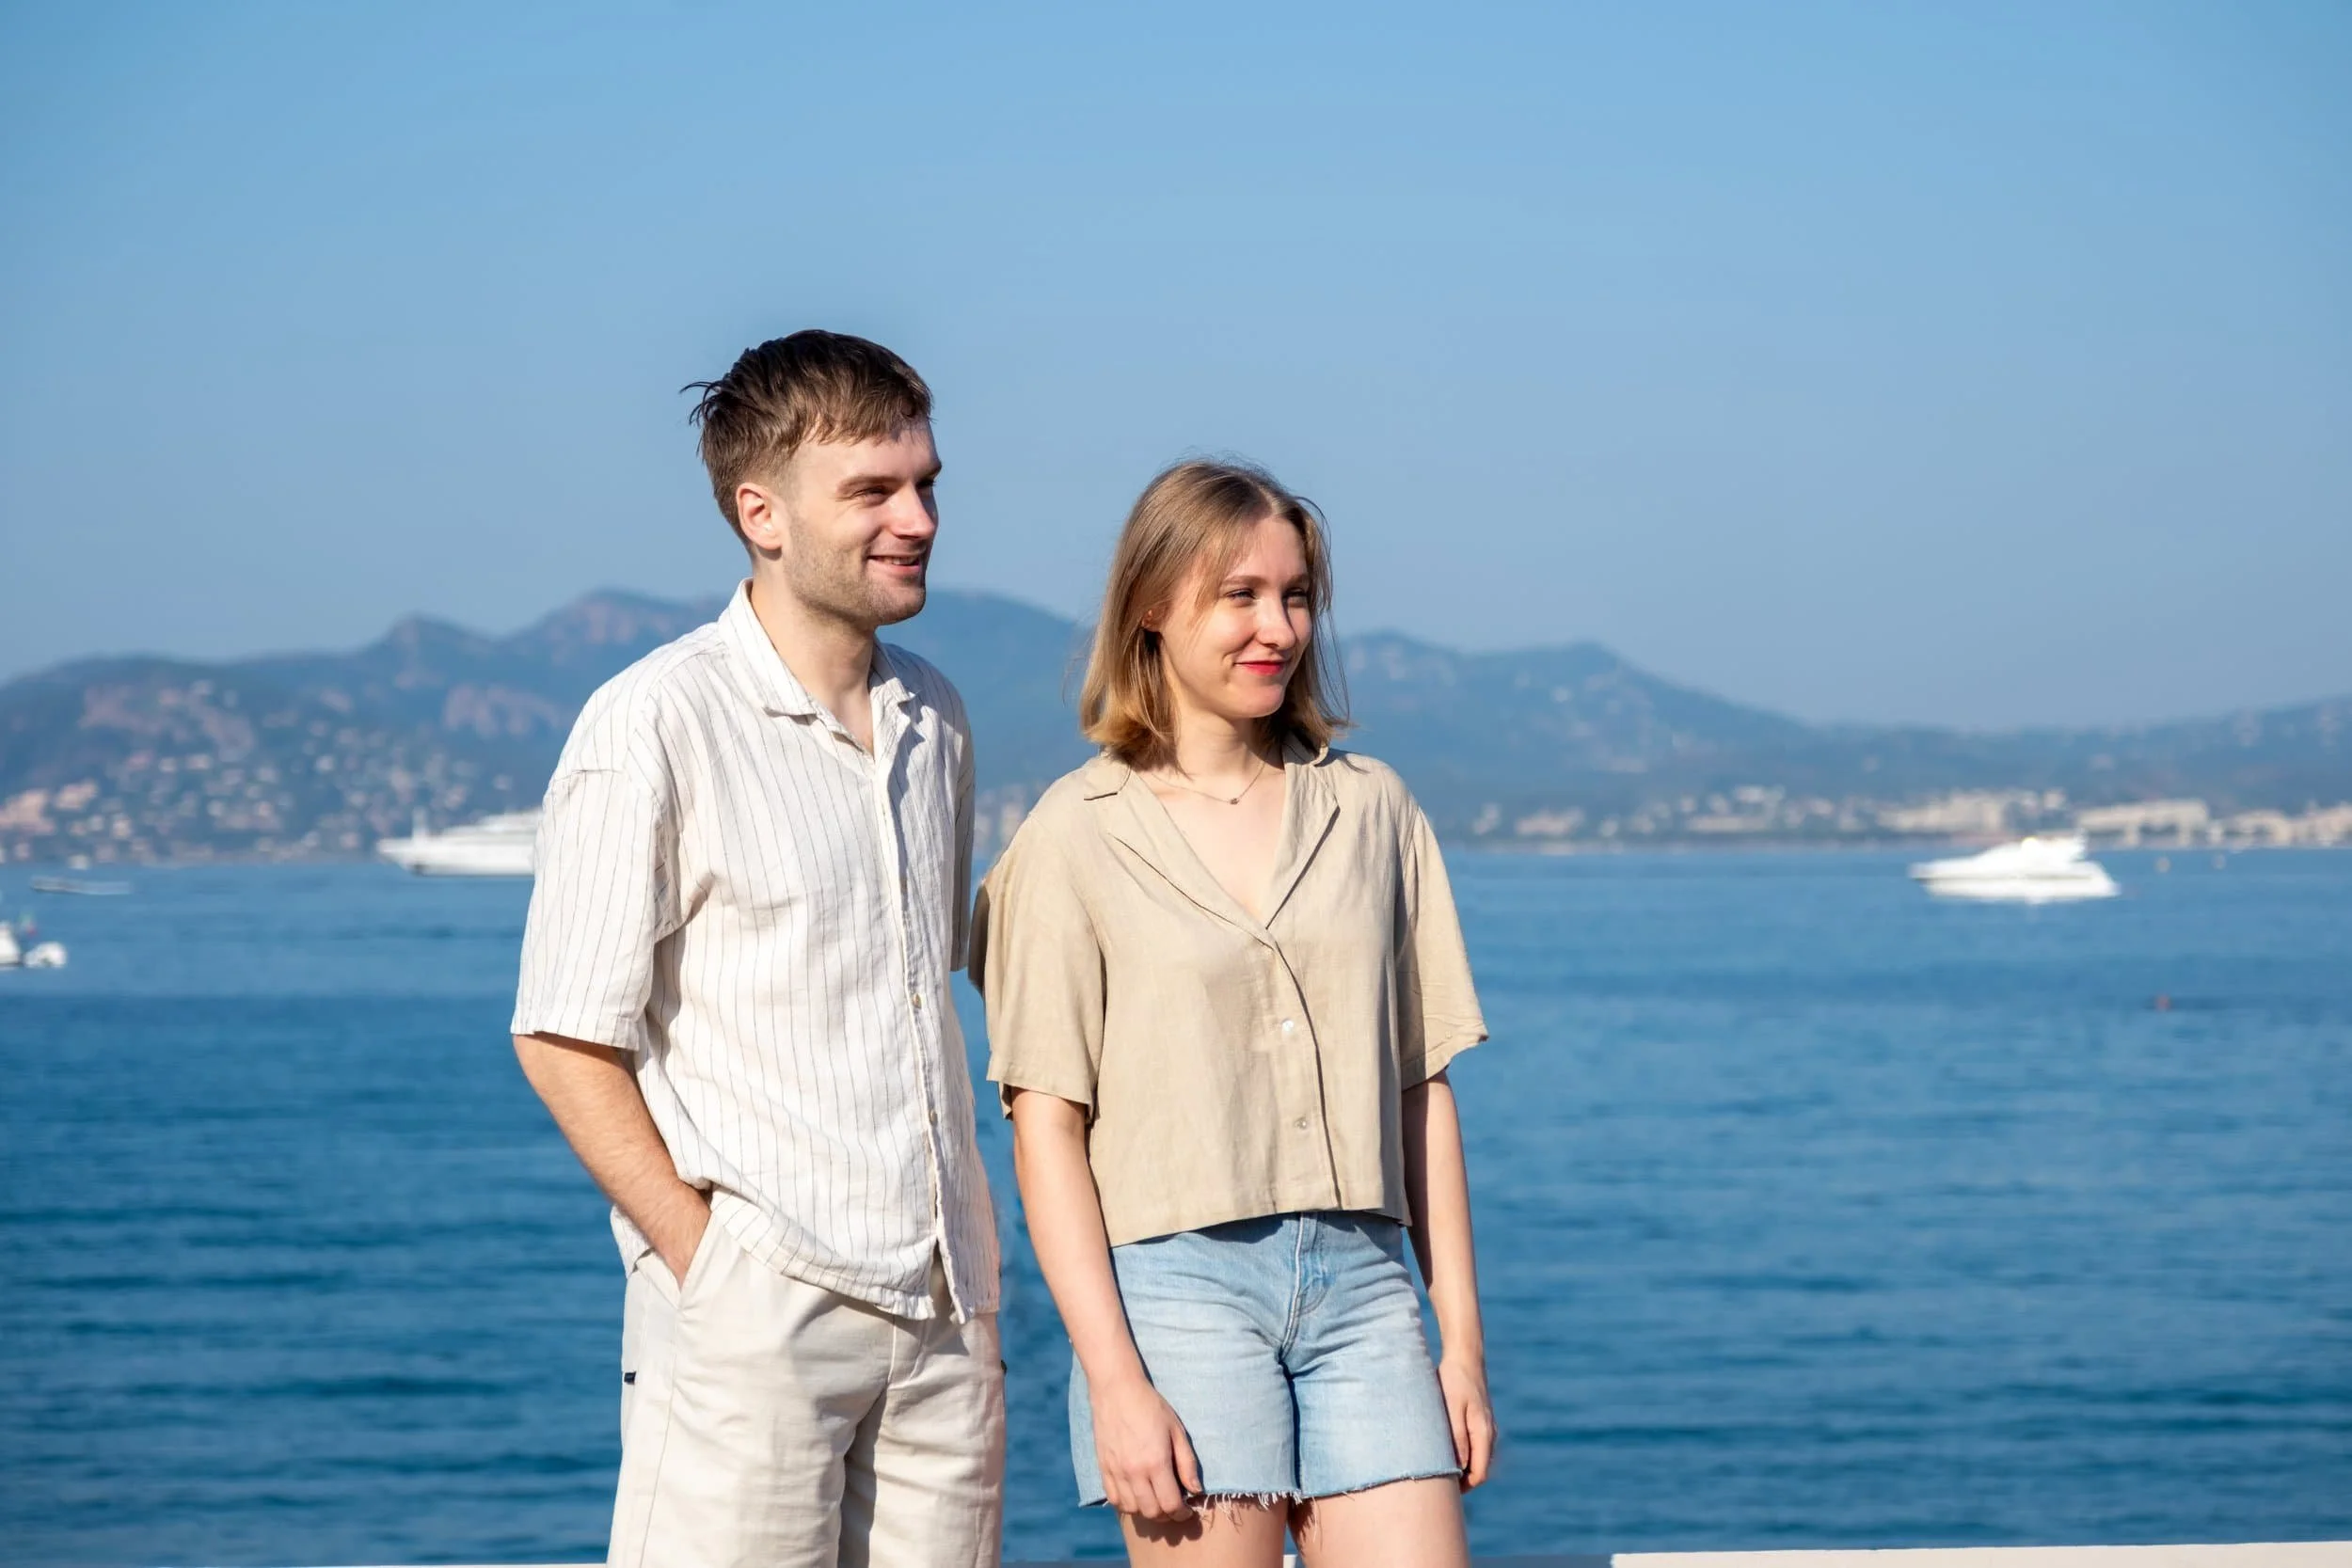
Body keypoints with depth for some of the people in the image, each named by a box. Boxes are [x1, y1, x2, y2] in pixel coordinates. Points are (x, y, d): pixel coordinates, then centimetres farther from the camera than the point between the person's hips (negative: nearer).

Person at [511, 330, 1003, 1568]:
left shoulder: (933, 716, 12)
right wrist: (706, 1260, -13)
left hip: (944, 1306, 6)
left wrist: (959, 1250, 14)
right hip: (753, 1314, -6)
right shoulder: (656, 724, -8)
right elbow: (565, 1039, -9)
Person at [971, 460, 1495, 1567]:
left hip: (1361, 1281, 3)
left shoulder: (1371, 812, 12)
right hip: (1179, 1284, -3)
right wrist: (1115, 1380, -10)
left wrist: (1462, 1339, 9)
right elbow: (1045, 1127, -3)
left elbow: (1421, 1091, 13)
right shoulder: (1079, 835, 1)